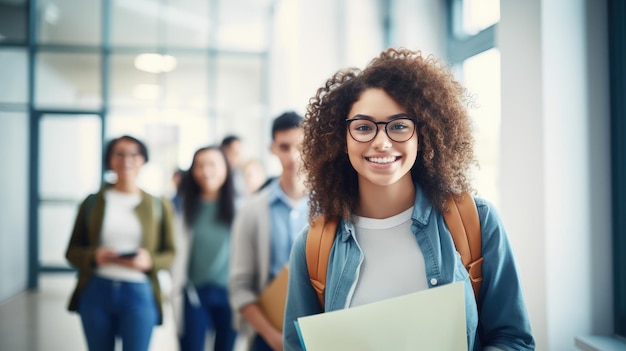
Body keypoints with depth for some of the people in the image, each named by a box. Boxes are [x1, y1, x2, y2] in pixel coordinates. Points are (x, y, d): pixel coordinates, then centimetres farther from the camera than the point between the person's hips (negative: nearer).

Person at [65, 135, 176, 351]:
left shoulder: (159, 205, 6)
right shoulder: (92, 203, 7)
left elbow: (170, 254, 5)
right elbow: (72, 251, 8)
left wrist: (149, 261, -16)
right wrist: (93, 256, -14)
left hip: (139, 294, -1)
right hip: (95, 292, 2)